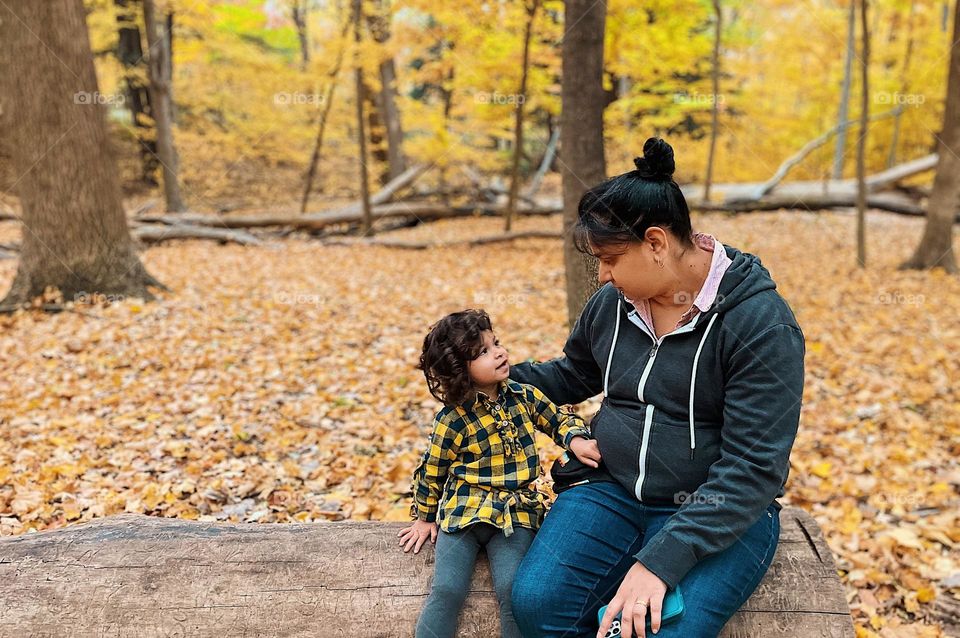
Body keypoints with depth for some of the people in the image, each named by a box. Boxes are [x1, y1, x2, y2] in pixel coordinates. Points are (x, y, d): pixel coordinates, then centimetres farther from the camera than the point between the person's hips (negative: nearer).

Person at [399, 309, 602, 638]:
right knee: (446, 591, -11)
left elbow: (560, 420, 14)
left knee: (513, 589, -16)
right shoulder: (452, 420, -9)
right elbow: (431, 472, 3)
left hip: (515, 512, 2)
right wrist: (424, 519, 12)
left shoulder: (524, 396, 1)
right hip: (462, 512, -2)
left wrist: (578, 441, -7)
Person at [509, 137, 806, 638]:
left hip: (720, 514, -4)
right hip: (611, 491, 5)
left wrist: (660, 560, -26)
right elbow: (572, 375, 23)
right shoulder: (611, 303, 3)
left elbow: (752, 469, -20)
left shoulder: (760, 323, -16)